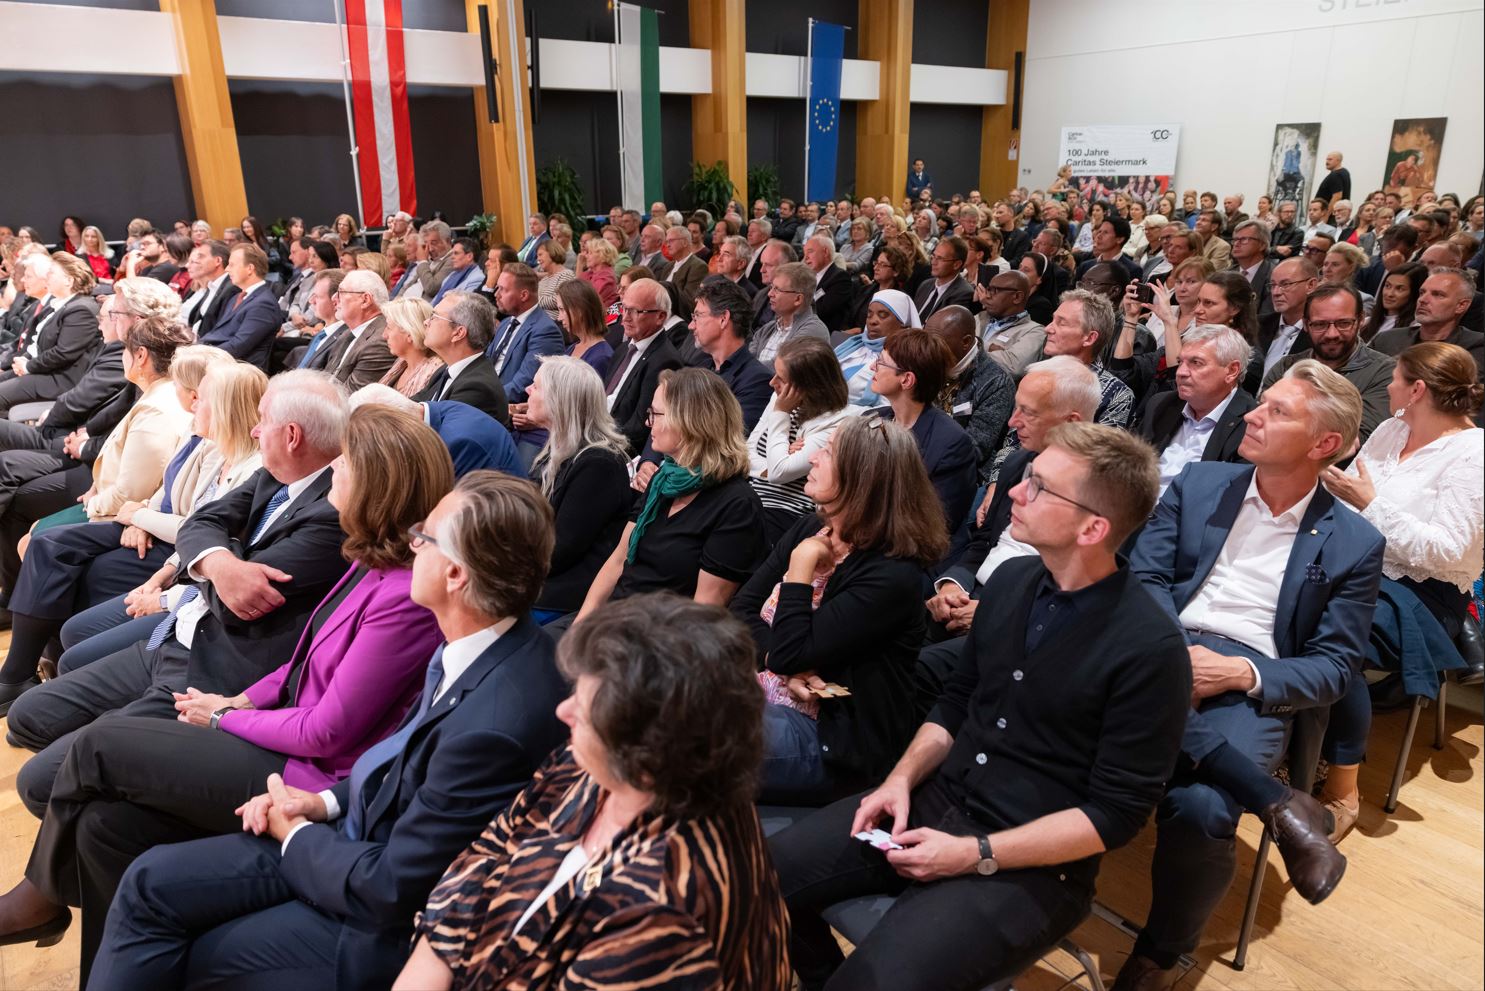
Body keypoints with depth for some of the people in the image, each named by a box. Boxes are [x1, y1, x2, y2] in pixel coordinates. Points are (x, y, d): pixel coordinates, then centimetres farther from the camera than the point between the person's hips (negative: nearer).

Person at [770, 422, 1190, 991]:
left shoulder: (1150, 650, -17)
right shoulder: (1011, 581, 2)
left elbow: (1117, 813, -14)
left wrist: (975, 855, -19)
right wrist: (903, 778, -4)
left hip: (1030, 863, -6)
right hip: (936, 801, 6)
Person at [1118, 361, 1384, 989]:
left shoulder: (1354, 544, 6)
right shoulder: (1198, 484, 11)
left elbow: (1334, 668, 3)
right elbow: (1144, 575, 4)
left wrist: (1241, 673, -15)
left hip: (1254, 688, -2)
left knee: (1199, 811, -30)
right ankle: (1278, 804, -24)